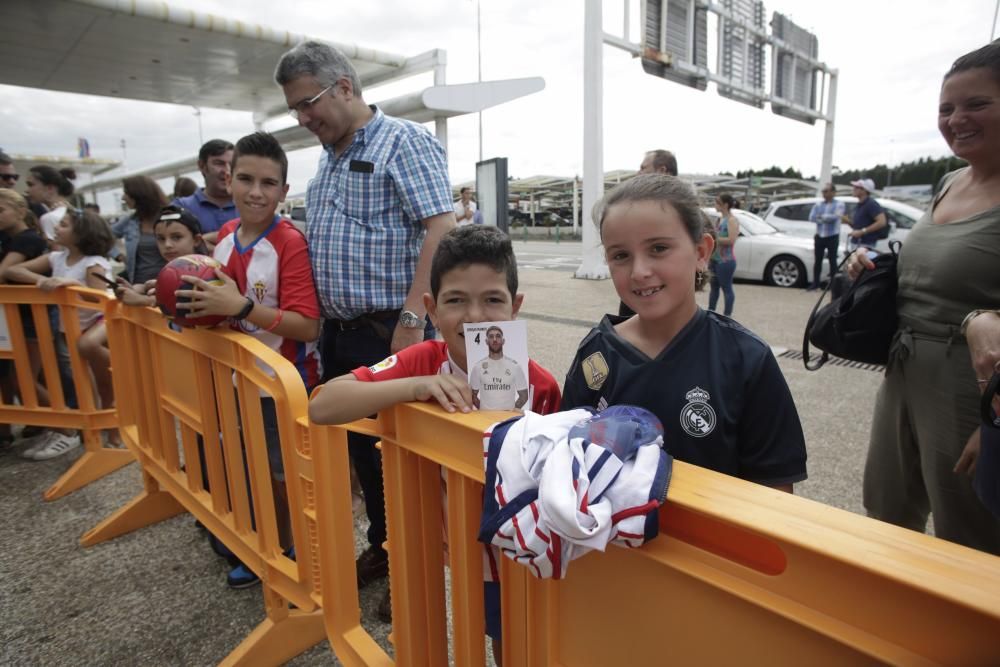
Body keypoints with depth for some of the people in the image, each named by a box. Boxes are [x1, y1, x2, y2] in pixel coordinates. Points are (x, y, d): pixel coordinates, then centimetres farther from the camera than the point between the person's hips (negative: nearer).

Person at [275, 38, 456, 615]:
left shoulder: (405, 142, -8)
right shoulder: (329, 156, 18)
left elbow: (442, 228, -19)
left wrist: (412, 319, -25)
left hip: (389, 331, -8)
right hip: (338, 331, 8)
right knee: (359, 447, 16)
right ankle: (381, 547, 36)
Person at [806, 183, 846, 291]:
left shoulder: (839, 204, -3)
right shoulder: (818, 204, 9)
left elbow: (835, 217, -20)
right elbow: (811, 218, -5)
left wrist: (821, 216, -9)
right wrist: (827, 218, -13)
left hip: (832, 237, -4)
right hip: (819, 236, 4)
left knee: (832, 261, 1)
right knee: (818, 260, 7)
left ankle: (833, 283, 7)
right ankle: (815, 283, 15)